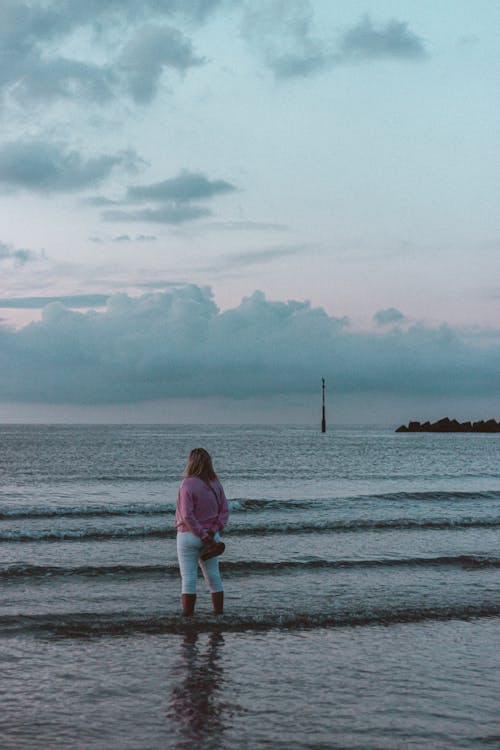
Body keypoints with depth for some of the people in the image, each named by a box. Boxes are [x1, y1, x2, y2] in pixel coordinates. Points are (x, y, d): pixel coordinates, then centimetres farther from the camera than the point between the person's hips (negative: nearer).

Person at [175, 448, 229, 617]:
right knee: (213, 577, 14)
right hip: (211, 536, 5)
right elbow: (224, 510, 1)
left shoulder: (187, 484, -15)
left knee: (188, 578, -1)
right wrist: (213, 531, -7)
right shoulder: (215, 484, 4)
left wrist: (203, 535, -16)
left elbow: (187, 515, -20)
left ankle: (187, 616, 0)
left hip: (189, 535, -5)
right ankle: (219, 613, 18)